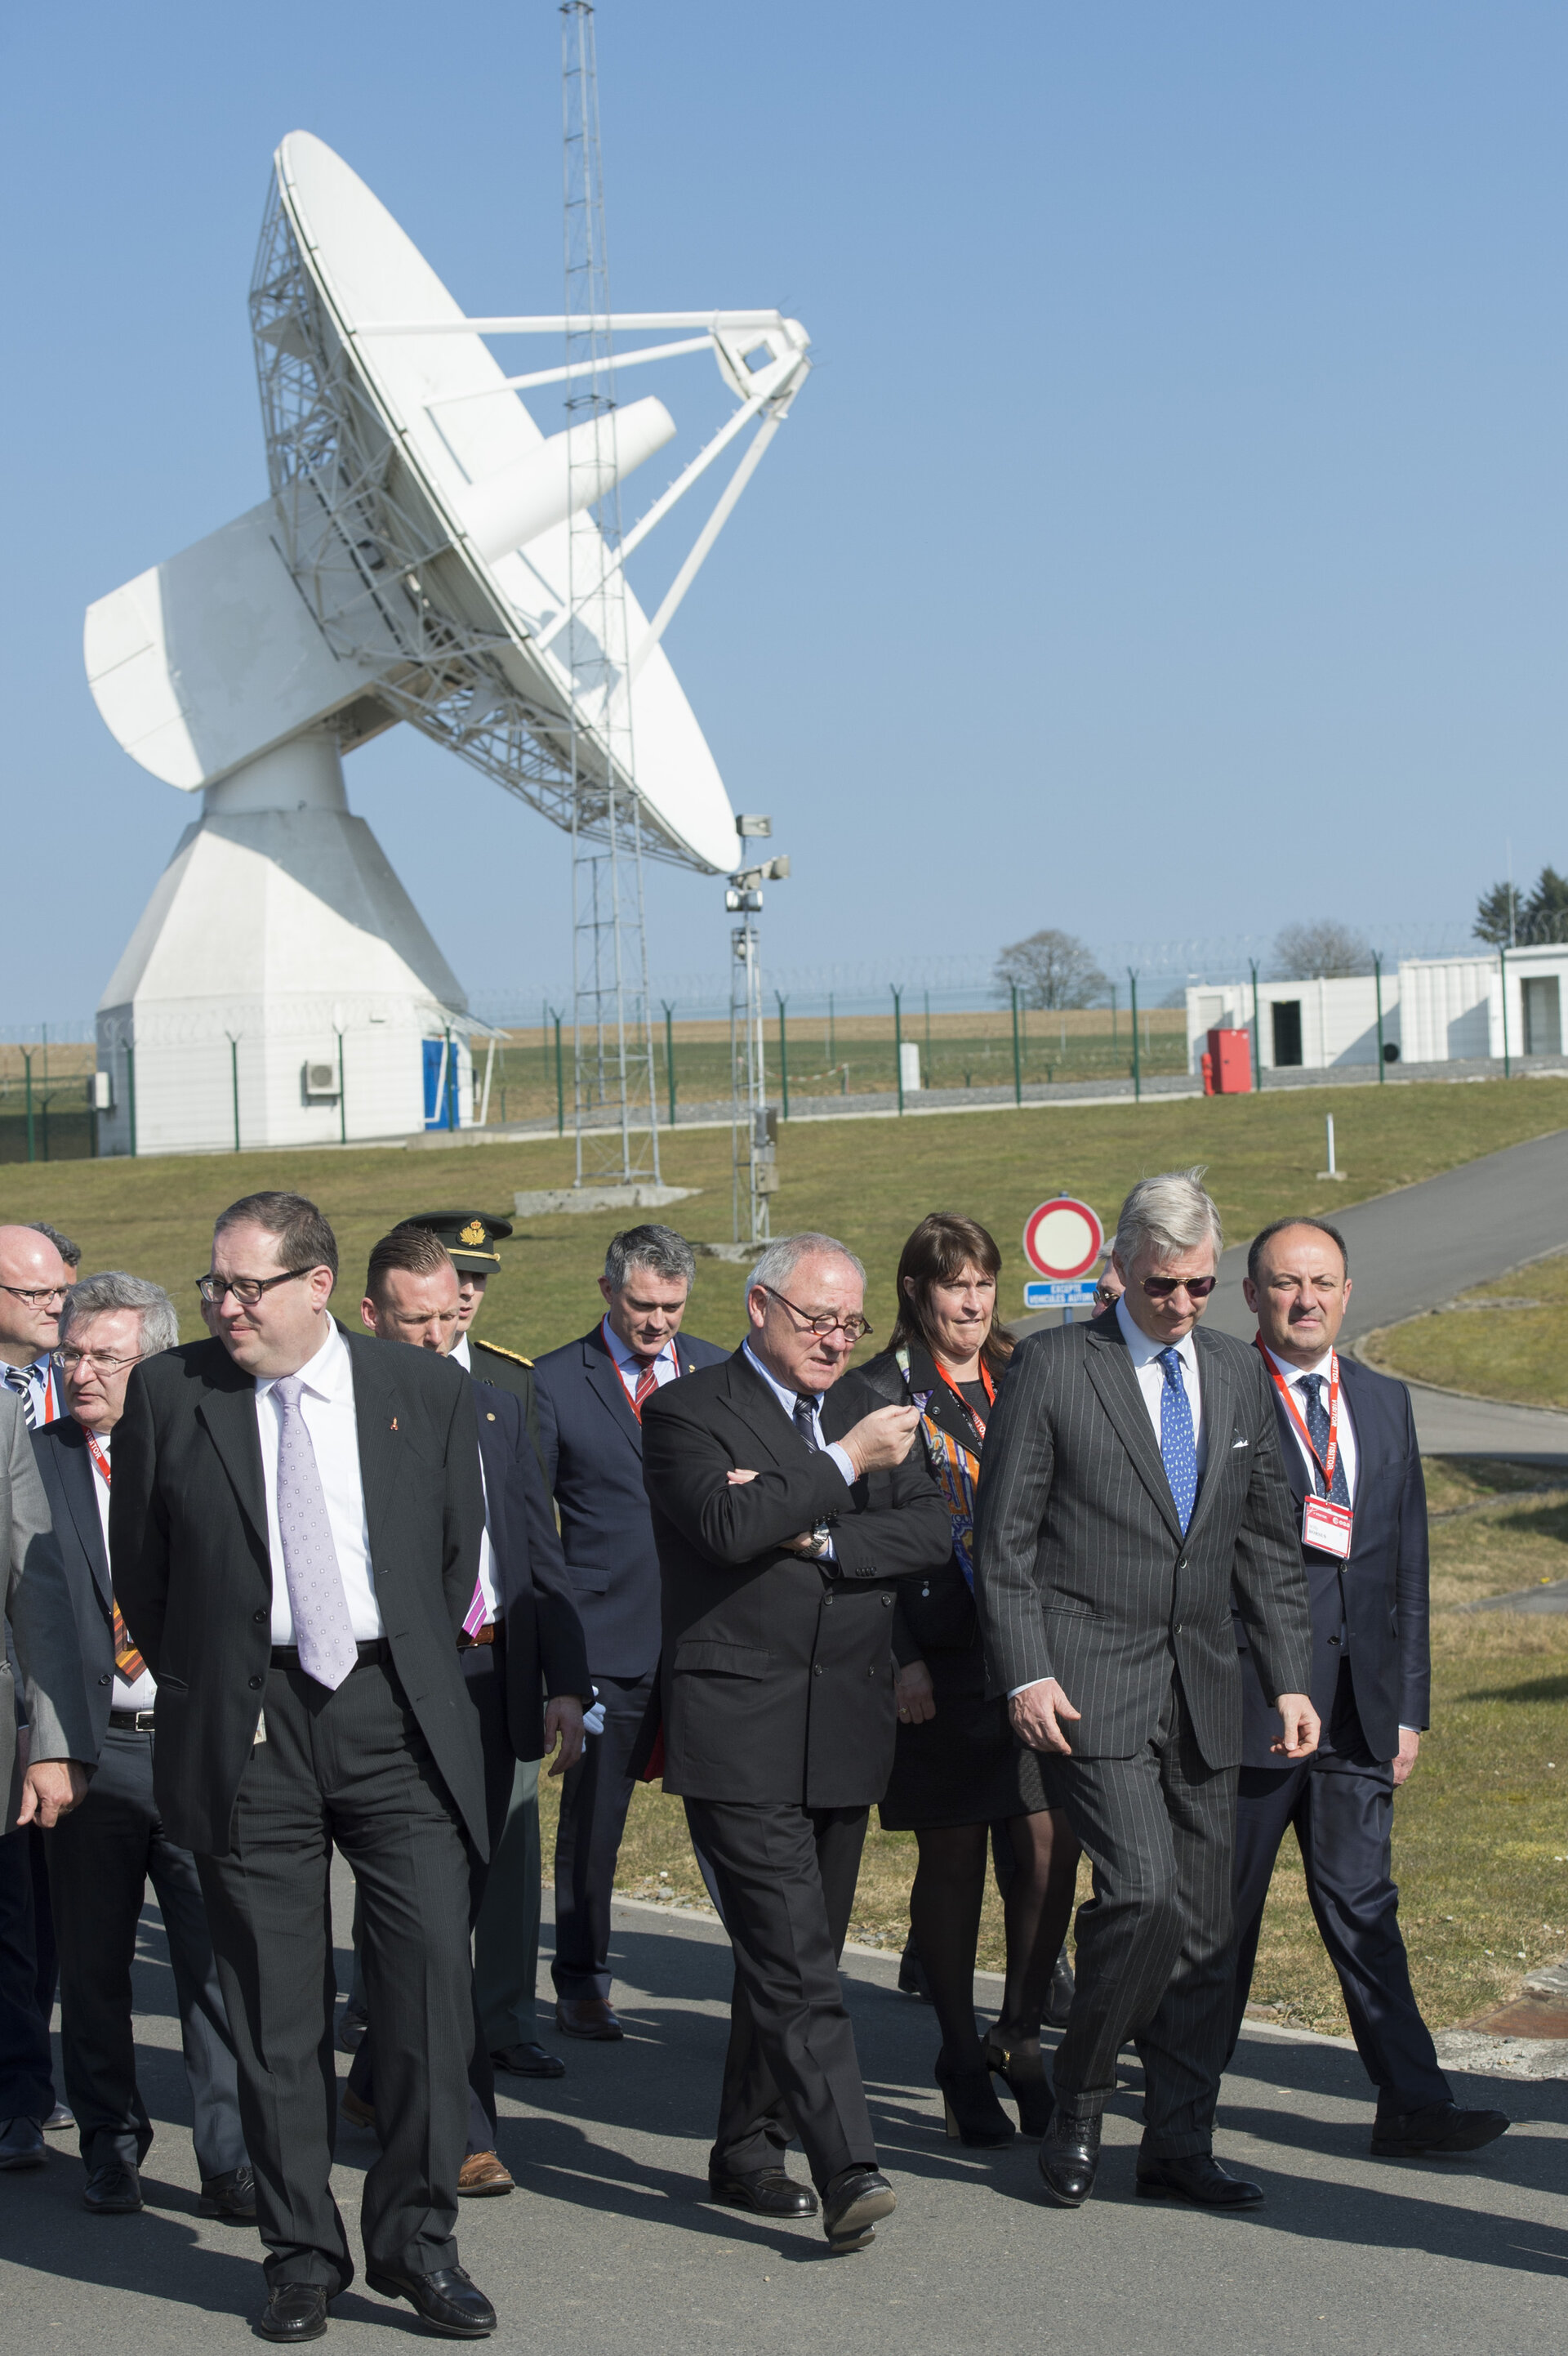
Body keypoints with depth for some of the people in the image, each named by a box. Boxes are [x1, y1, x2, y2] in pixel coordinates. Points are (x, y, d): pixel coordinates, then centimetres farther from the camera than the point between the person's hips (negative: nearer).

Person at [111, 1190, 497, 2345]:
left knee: (433, 1979, -3)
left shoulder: (429, 1391, 3)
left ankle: (416, 2238, 12)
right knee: (276, 2008, 5)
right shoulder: (168, 1393, 2)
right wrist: (200, 1688, 11)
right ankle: (302, 2250, 17)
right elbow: (140, 1570, 11)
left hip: (396, 1720, 0)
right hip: (244, 1729, 0)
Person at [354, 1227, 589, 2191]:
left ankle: (382, 2085, 31)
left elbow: (542, 1557, 16)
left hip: (493, 1679, 6)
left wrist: (566, 1683, 8)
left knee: (456, 1903, 13)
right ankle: (464, 2127, -3)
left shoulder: (498, 1407, 14)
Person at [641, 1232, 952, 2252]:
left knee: (796, 1955, 12)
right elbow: (726, 1526, -20)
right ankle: (850, 2171, -17)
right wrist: (845, 1466, -16)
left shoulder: (872, 1410, 14)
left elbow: (934, 1533, 2)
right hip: (741, 1734, -6)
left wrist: (816, 1537, -12)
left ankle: (748, 2152, 24)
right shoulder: (687, 1411, -3)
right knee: (793, 1958, -12)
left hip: (847, 1732, 6)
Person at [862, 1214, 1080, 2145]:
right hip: (939, 1665, -3)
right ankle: (963, 2061, 16)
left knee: (1051, 1846, -3)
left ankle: (1020, 2039, 15)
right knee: (953, 1860, 3)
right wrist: (899, 1659, -11)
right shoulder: (882, 1393, -1)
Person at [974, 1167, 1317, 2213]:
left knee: (1204, 1924, 6)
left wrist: (1290, 1679, 10)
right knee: (1144, 1893, -17)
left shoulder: (1239, 1374, 12)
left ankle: (1180, 2141, 17)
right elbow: (1003, 1538, -4)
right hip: (1093, 1685, -5)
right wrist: (1025, 1673, -12)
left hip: (1205, 1691, 5)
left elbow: (1268, 1541, 17)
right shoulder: (1053, 1366, -4)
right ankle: (1078, 2110, 3)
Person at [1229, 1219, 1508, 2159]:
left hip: (1357, 1705, 4)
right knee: (1226, 1898, 6)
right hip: (1244, 1694, -4)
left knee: (1361, 1901, 3)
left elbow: (1407, 1561, 15)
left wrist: (1410, 1702, 11)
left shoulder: (1384, 1402, 14)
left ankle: (1413, 2101, 1)